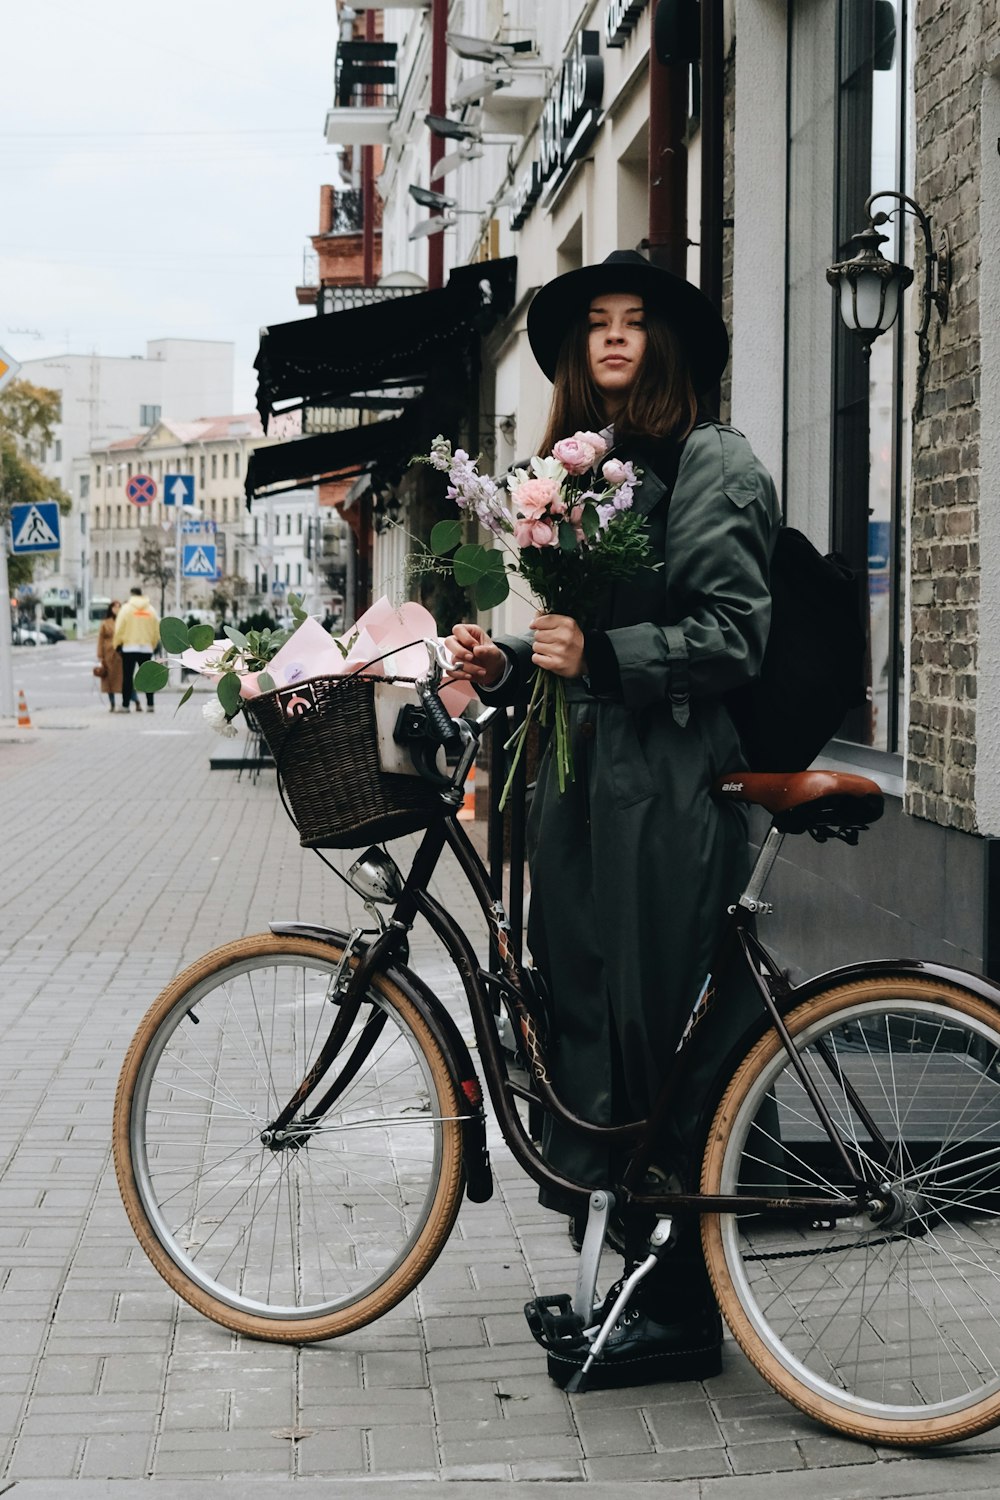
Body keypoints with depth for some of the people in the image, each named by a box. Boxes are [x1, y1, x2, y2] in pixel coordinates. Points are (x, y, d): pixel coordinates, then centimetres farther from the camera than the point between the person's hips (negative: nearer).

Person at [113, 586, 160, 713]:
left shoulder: (126, 608, -3)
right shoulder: (150, 609, 6)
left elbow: (119, 629, -7)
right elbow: (156, 631, 6)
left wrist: (117, 645, 6)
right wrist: (152, 645, 18)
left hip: (129, 647, -3)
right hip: (146, 647, 3)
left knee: (127, 677, 0)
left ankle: (125, 705, -2)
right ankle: (150, 705, 5)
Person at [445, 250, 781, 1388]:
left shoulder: (713, 463, -3)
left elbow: (732, 635, -12)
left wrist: (600, 655, -21)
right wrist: (502, 664, 5)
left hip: (668, 788, -8)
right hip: (575, 779, 8)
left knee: (658, 1040, -5)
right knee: (580, 1019, 8)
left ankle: (680, 1312, 6)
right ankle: (635, 1278, 19)